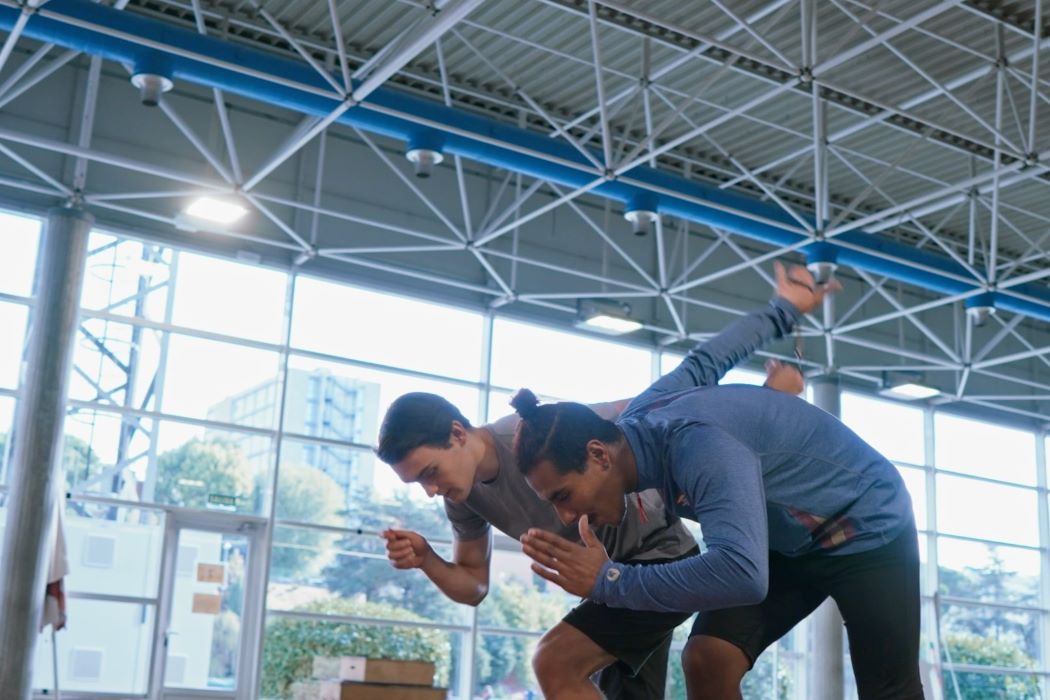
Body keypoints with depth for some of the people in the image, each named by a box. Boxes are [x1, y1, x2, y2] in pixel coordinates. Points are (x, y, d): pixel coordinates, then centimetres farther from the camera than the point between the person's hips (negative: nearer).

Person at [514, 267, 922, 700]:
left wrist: (608, 581, -44)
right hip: (790, 541, 7)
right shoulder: (637, 420, -11)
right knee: (707, 659, -14)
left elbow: (742, 574, -51)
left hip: (868, 528, -7)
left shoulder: (698, 444, -38)